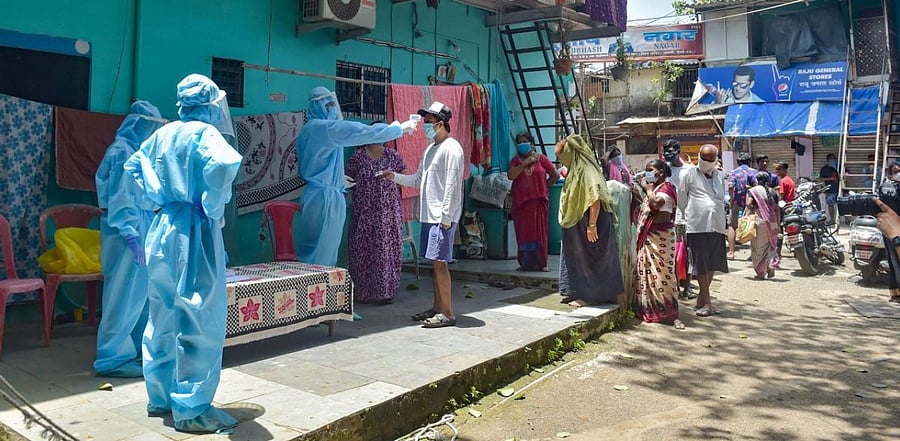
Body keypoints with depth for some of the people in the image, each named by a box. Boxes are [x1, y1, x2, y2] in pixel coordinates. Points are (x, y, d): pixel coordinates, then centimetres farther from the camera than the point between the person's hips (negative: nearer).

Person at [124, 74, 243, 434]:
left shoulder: (163, 133, 12)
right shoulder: (204, 132, -12)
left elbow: (134, 165, 26)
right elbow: (224, 163, -33)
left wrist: (154, 202, 20)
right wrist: (213, 206, -19)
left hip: (162, 228, 9)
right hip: (193, 231, -8)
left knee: (164, 317, 16)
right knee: (199, 321, -1)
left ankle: (161, 397, 28)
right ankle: (191, 409, 6)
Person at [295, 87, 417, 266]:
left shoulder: (307, 130, 14)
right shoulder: (325, 127, -15)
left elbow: (303, 170, 22)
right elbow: (364, 132, -18)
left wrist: (336, 179, 28)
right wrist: (400, 127, -9)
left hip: (315, 195, 9)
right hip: (326, 198, -9)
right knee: (321, 252, -3)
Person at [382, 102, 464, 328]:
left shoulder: (451, 148, -12)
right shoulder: (430, 149, 18)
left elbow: (452, 186, -18)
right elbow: (418, 179, 21)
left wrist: (446, 218, -20)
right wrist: (395, 176, 7)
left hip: (442, 216, -9)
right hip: (429, 215, 9)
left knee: (439, 261, -8)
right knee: (435, 262, 13)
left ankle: (447, 313, -2)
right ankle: (437, 308, 21)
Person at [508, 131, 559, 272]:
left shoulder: (541, 158, 6)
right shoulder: (516, 160, 10)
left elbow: (556, 175, 9)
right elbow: (511, 176, -9)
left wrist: (544, 186, 5)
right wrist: (525, 163, -10)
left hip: (539, 201, -1)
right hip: (521, 202, 2)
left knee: (539, 231, -1)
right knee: (523, 232, 1)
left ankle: (540, 263, 4)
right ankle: (525, 263, 7)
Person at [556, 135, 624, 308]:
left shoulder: (586, 171, -19)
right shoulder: (575, 170, 10)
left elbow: (596, 199, -25)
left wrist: (592, 225, -25)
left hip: (585, 226, -10)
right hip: (576, 225, 10)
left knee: (587, 258, 0)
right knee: (576, 256, 14)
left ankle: (589, 295, 9)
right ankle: (577, 292, 24)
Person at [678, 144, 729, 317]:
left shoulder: (720, 176, 16)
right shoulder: (689, 175, 1)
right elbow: (681, 201, 4)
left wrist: (721, 220, 17)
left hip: (717, 226, 5)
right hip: (697, 226, -5)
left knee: (712, 265, 8)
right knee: (701, 265, -4)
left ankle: (701, 300, 19)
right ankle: (707, 302, -1)